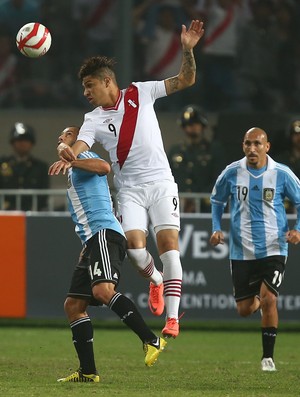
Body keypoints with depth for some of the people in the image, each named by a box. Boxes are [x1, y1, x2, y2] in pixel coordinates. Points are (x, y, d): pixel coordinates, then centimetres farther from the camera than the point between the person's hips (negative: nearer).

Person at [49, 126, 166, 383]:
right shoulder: (73, 171, 32)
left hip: (105, 234, -10)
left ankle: (152, 341, -33)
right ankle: (88, 372, 2)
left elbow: (104, 167, -21)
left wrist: (69, 161, -24)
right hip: (93, 241, 10)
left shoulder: (83, 156, 4)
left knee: (102, 290, -30)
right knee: (73, 305, 4)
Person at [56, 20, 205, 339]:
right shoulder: (94, 120, 3)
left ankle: (172, 318, -14)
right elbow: (77, 148, -13)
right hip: (129, 190, 1)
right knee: (134, 246, -17)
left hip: (160, 183, -1)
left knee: (168, 243, -14)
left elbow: (185, 80, 3)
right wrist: (65, 151, -37)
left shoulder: (140, 93, 2)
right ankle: (156, 279, 19)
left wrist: (188, 49, -13)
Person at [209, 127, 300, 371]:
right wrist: (216, 228, 3)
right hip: (241, 251, 2)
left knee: (269, 299, -19)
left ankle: (268, 356, -3)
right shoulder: (232, 173, -3)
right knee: (244, 310, 6)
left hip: (273, 249, -2)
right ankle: (258, 299, 45)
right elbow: (217, 200, 15)